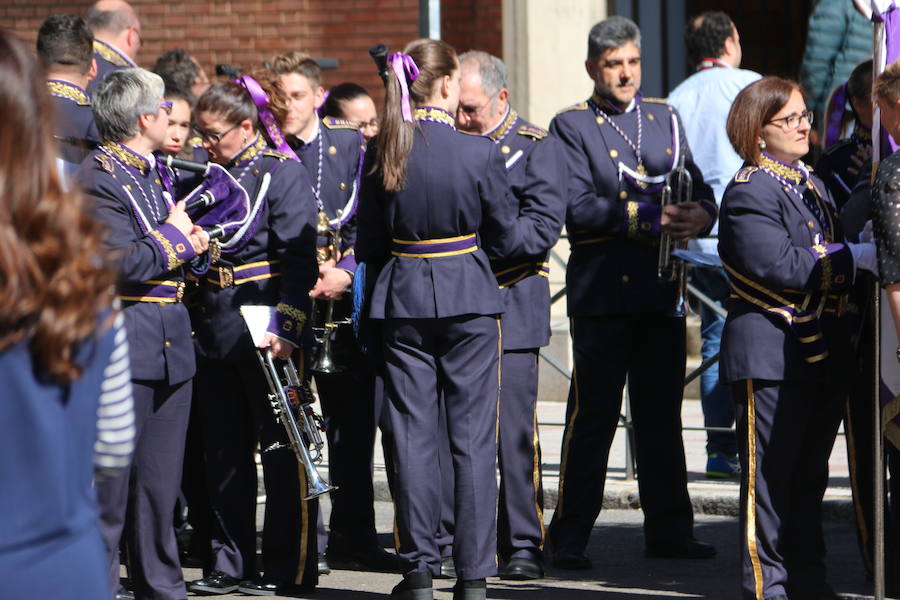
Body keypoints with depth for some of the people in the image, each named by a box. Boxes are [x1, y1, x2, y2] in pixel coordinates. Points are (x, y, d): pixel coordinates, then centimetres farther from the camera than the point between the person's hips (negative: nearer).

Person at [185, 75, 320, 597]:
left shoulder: (284, 172, -7)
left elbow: (299, 258, -13)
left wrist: (287, 328, -20)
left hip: (265, 332, -7)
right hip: (216, 331, 7)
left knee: (282, 450, -1)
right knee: (224, 451, 9)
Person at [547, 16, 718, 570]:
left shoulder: (666, 119, 15)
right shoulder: (572, 126, -1)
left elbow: (701, 193, 12)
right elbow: (578, 207, -13)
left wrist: (698, 215, -12)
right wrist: (649, 218, -21)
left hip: (662, 294, 5)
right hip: (601, 292, -5)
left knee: (662, 416, 10)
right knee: (593, 416, -3)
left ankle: (669, 529, 17)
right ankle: (570, 538, 3)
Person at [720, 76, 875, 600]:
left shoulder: (815, 188, 19)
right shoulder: (749, 193, -10)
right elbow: (781, 267, -21)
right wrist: (857, 257, -17)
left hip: (825, 355, 8)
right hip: (772, 355, -8)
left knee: (811, 475, 12)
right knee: (769, 474, -4)